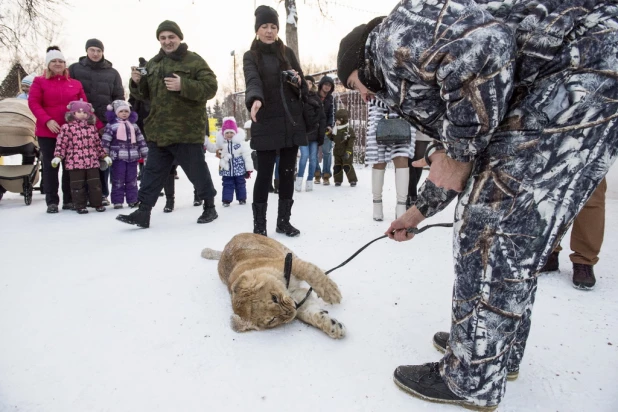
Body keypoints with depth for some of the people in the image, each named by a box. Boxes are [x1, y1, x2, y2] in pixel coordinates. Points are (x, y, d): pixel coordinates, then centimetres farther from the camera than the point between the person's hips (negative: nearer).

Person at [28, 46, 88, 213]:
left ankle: (69, 199, 14)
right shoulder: (40, 81, 6)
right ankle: (52, 201, 10)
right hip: (47, 132, -1)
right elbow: (33, 103, -2)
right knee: (50, 166, 4)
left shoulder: (75, 84, 11)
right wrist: (47, 120, -17)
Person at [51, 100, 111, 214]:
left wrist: (104, 156, 15)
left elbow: (98, 143, 18)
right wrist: (57, 157, -13)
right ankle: (80, 206, 12)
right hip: (75, 162, -4)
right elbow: (61, 144, -4)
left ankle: (97, 203, 17)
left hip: (92, 161, 4)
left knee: (95, 183, 7)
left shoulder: (92, 127, 13)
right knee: (78, 185, 4)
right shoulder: (67, 127, -1)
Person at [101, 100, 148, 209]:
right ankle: (117, 201, 7)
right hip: (118, 157, -4)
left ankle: (133, 200, 17)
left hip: (132, 157, 4)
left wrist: (145, 154, 9)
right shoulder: (111, 125, -1)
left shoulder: (134, 125, 12)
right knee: (118, 181, 1)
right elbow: (105, 141, -5)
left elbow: (141, 140, 13)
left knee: (132, 180, 9)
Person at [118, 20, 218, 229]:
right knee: (153, 171, 7)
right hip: (159, 130, 6)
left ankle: (209, 206, 22)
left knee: (197, 170, 4)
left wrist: (183, 85, -25)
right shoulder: (153, 63, 16)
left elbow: (210, 87, -13)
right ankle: (143, 212, 11)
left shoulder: (194, 61, -3)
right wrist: (137, 82, -2)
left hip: (187, 131, -6)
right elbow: (144, 95, 20)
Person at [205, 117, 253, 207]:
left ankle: (242, 198, 25)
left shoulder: (241, 143, -11)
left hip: (239, 169, -2)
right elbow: (212, 148, 12)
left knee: (240, 184, 12)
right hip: (226, 169, 2)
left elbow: (247, 156, -9)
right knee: (227, 185, 5)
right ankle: (226, 200, 11)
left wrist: (248, 169, -10)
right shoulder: (221, 143, 0)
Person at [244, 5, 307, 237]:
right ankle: (259, 224, 3)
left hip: (292, 122, 4)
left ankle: (284, 220, 16)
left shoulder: (288, 53, 13)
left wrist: (298, 81, -10)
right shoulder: (251, 57, 3)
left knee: (287, 172, 6)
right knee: (265, 174, -5)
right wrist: (255, 99, -39)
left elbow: (303, 88, 14)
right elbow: (253, 81, -18)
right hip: (266, 124, -4)